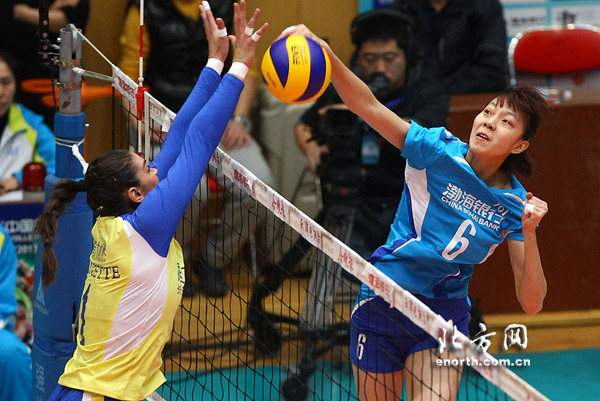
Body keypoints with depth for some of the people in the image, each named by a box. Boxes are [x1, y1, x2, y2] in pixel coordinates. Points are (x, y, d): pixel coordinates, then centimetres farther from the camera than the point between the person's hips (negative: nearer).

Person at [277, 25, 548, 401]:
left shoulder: (515, 204, -7)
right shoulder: (440, 151, -13)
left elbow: (531, 303, -11)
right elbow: (367, 105, -23)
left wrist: (530, 232, -26)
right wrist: (323, 51, -39)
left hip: (445, 313, 1)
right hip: (384, 301, -1)